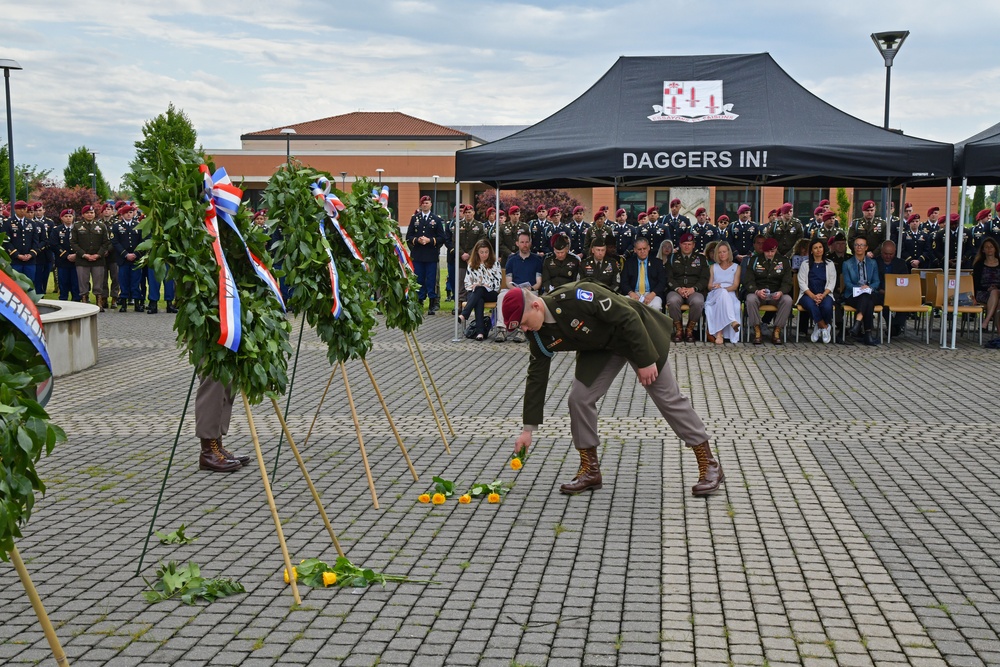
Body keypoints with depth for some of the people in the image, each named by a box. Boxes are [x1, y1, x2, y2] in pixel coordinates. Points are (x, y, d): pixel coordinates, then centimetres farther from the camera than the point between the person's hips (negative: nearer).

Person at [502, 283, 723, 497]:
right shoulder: (539, 336, -14)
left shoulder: (576, 297, -36)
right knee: (579, 398, -7)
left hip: (637, 335, -6)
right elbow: (536, 377, -4)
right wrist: (528, 428, -3)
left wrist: (646, 360, -25)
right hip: (600, 347, 6)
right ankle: (590, 470, 8)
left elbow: (629, 318, -30)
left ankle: (709, 464, 10)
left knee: (668, 398, -1)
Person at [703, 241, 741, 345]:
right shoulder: (713, 267, 25)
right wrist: (715, 287, -9)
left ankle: (719, 333, -54)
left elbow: (735, 286, 5)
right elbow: (709, 286, 17)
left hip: (730, 295, 0)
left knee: (723, 292, -41)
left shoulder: (736, 267, 19)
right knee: (722, 293, -40)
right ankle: (732, 321, -60)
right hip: (714, 296, 0)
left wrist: (722, 288, -15)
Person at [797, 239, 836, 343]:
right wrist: (813, 296, -14)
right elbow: (802, 283, 1)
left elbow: (832, 283, 6)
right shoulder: (805, 264, 11)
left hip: (825, 295, 1)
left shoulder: (829, 264, 14)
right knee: (811, 305, -36)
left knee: (827, 306, -34)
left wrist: (822, 295, -13)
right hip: (808, 294, -1)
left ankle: (820, 327, -5)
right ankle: (825, 327, -16)